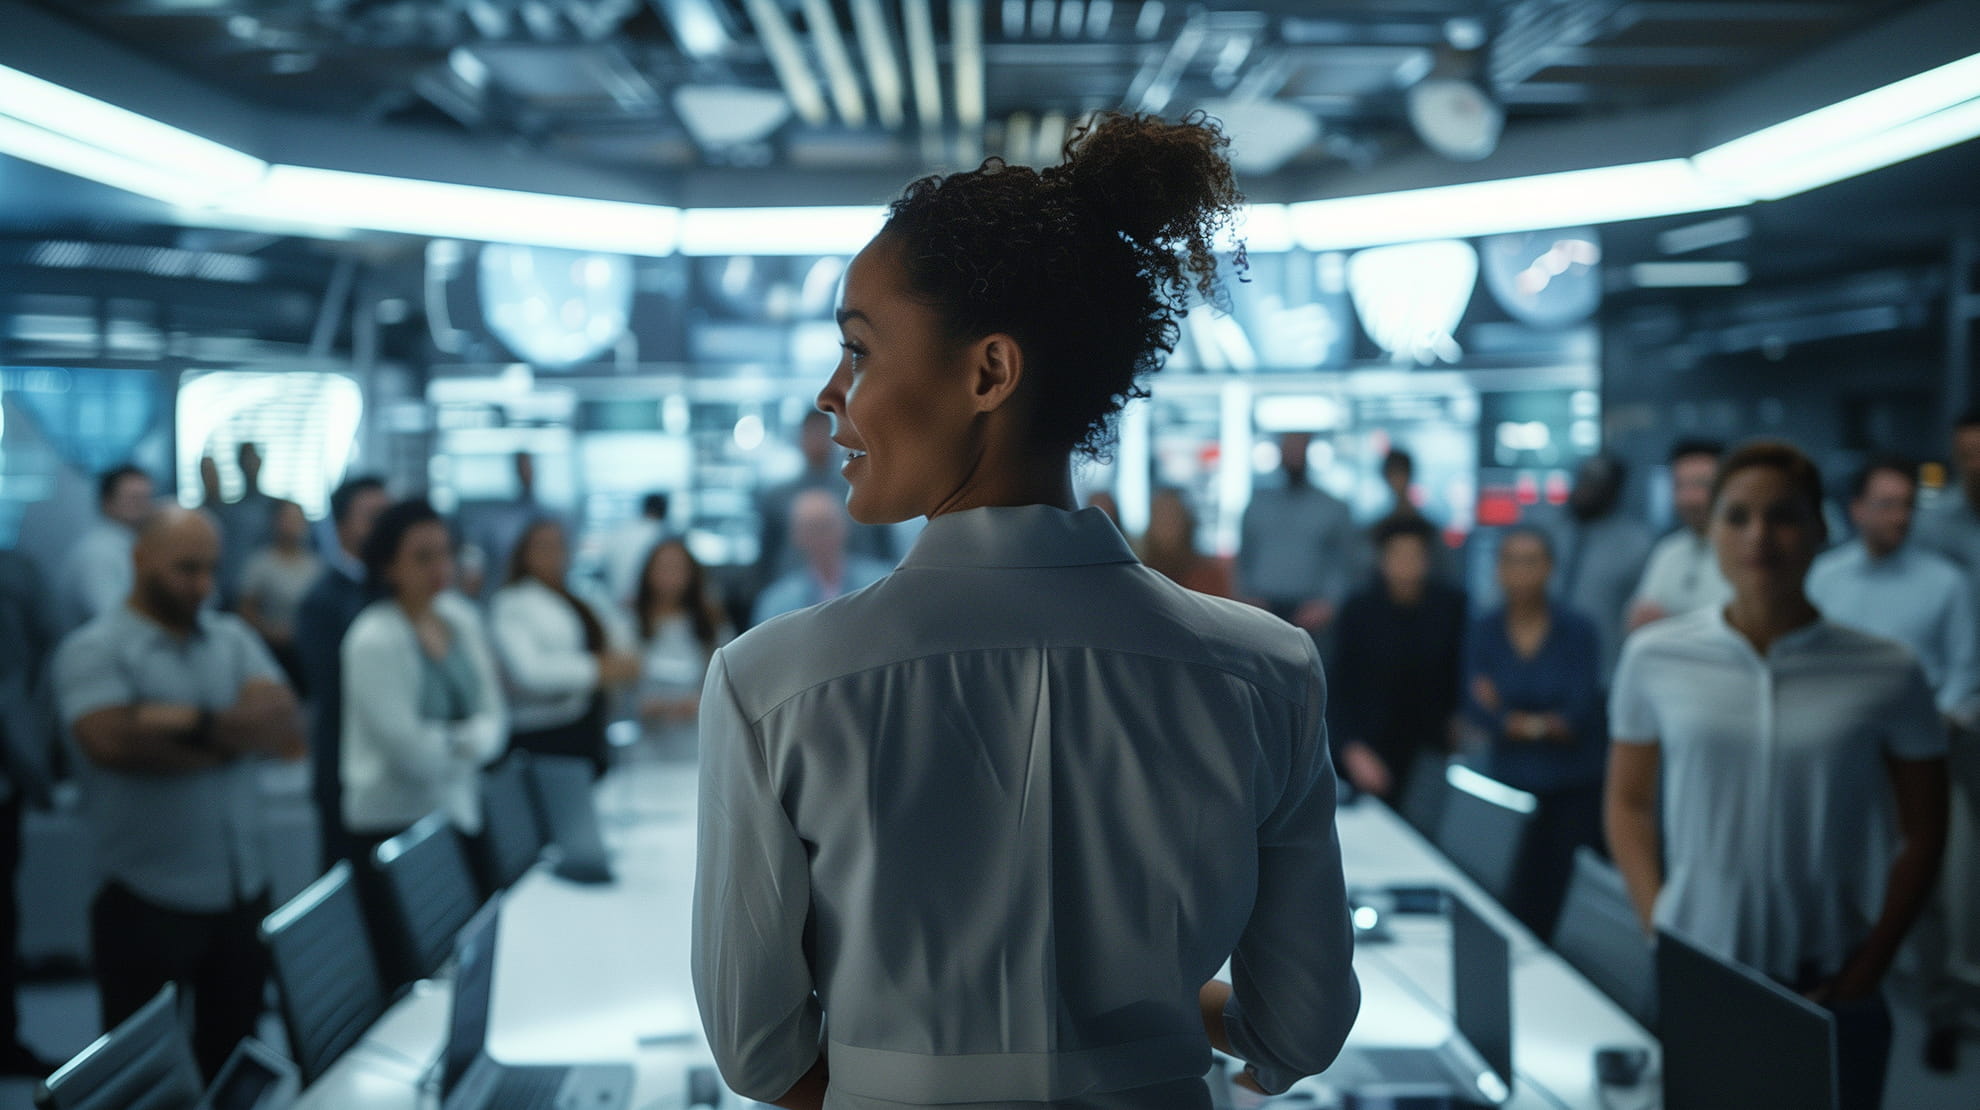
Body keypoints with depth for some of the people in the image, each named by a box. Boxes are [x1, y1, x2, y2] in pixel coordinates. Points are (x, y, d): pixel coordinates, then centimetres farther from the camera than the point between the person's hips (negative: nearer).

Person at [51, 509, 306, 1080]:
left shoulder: (234, 639, 10)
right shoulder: (93, 650, -5)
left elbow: (285, 721, -4)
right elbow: (115, 742, -22)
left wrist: (197, 722, -20)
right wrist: (240, 734, -10)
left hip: (243, 893, 5)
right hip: (146, 903, -4)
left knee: (233, 1061, 14)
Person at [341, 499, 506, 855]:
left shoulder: (461, 617, 7)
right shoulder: (373, 641, -13)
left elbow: (493, 715, 8)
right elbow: (409, 749, -15)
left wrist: (466, 741, -11)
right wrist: (465, 743, -1)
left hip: (461, 816, 6)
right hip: (391, 822, -6)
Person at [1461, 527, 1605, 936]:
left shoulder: (1576, 630, -1)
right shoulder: (1484, 632, 4)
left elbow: (1581, 714, -8)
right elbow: (1477, 712, -5)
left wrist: (1508, 719, -8)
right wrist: (1545, 723, -11)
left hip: (1573, 790, -1)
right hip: (1510, 786, 1)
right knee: (1519, 903, -1)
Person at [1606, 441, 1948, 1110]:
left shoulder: (1885, 674, -2)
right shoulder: (1655, 659, 0)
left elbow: (1923, 834, 4)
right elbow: (1629, 805, 8)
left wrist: (1868, 966, -3)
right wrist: (1656, 928, -3)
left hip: (1828, 989, 0)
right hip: (1691, 981, 1)